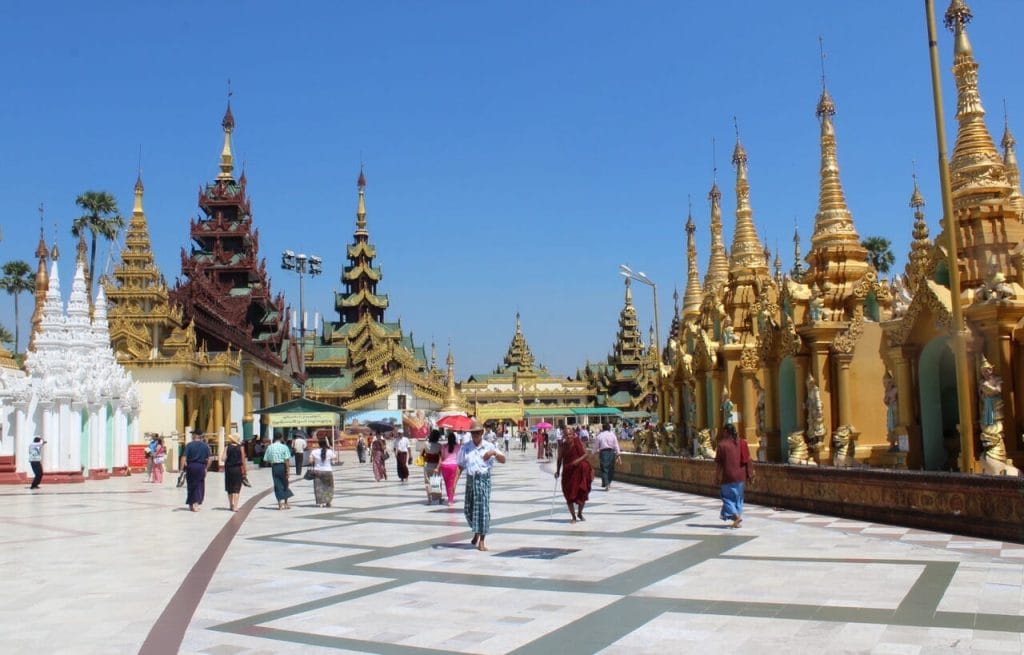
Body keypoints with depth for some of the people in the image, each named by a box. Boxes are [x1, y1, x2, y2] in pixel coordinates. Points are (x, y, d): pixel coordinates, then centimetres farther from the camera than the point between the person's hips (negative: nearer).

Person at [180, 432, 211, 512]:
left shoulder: (189, 445, -5)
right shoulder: (205, 446, 2)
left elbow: (184, 457, -11)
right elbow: (208, 459, 1)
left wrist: (181, 468, -9)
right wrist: (206, 468, 13)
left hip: (190, 466, 0)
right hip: (201, 467, 0)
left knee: (191, 485, 13)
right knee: (199, 486, 8)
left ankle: (191, 504, 22)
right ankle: (196, 503, -4)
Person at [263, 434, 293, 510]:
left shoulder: (270, 447, 3)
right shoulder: (284, 447, -7)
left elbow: (266, 460, 4)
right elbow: (286, 460, -13)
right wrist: (287, 471, -11)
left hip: (274, 467, 2)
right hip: (282, 466, -2)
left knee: (277, 485, 6)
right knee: (285, 484, 13)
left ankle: (280, 504, 3)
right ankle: (286, 503, 19)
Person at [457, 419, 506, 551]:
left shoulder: (488, 446, 2)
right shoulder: (465, 447, 7)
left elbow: (503, 460, 1)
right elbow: (461, 466, 10)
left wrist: (495, 453, -17)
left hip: (484, 479, -3)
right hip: (470, 479, 3)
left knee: (483, 509, -8)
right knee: (468, 509, 10)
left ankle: (481, 541, -3)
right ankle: (476, 532, 37)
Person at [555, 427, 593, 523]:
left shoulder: (578, 443, -6)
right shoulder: (562, 446, -3)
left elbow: (585, 454, -4)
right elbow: (559, 459, 3)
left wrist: (579, 460, -21)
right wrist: (557, 471, -5)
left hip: (580, 471, 0)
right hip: (568, 472, 0)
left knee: (582, 493, 6)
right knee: (569, 495, -1)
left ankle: (580, 513, 31)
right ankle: (573, 517, 12)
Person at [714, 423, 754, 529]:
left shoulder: (722, 444, -12)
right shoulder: (741, 442, 3)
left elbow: (718, 463, -10)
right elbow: (748, 460, 4)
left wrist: (717, 478, -3)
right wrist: (750, 475, 10)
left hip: (728, 476, -5)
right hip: (740, 476, 5)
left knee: (727, 496, 5)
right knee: (738, 497, 15)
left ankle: (736, 515, -15)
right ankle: (737, 521, 18)